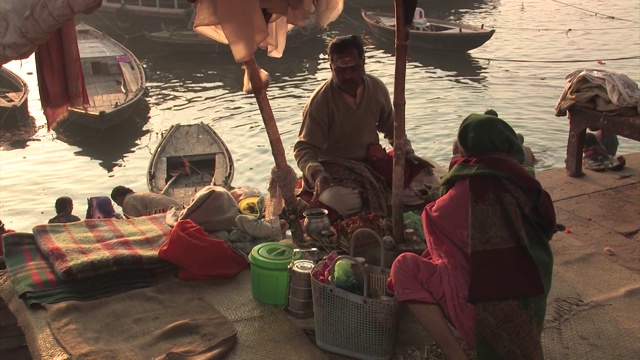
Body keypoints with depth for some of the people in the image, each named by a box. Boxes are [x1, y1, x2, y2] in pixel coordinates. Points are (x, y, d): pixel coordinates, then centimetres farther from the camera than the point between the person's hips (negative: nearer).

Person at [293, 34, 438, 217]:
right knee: (344, 202, -37)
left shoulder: (377, 88, -3)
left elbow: (391, 127, 13)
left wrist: (407, 153, -1)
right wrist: (317, 174, -37)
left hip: (373, 159, 5)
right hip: (334, 166, -4)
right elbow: (304, 148, -18)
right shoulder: (320, 100, -17)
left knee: (427, 182, -10)